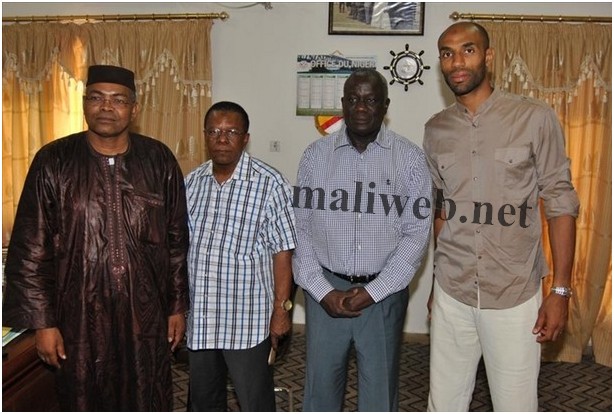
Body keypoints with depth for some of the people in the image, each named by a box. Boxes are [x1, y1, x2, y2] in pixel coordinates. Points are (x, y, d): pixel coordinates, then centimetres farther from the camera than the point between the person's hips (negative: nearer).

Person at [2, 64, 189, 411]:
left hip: (146, 315, 1)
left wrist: (178, 306, 5)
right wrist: (43, 322, -5)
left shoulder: (159, 161, -2)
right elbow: (30, 251, -3)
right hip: (80, 317, 0)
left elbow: (177, 242, 3)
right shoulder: (53, 162, -6)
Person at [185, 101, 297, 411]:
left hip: (248, 318, -5)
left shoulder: (269, 184, -13)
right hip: (198, 315, 5)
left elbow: (281, 252, -10)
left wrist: (281, 308, -11)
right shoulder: (191, 183, 3)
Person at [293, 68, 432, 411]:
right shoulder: (317, 155, 2)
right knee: (321, 383, 12)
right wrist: (322, 290, -7)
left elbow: (417, 233, -5)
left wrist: (373, 291, -11)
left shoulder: (410, 158, -2)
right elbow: (300, 227, 0)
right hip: (325, 290, 1)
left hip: (384, 292, -1)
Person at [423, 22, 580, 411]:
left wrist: (561, 290, -7)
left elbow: (560, 203, -4)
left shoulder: (535, 119, -6)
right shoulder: (436, 129, 5)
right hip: (451, 294, 3)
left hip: (515, 295, -3)